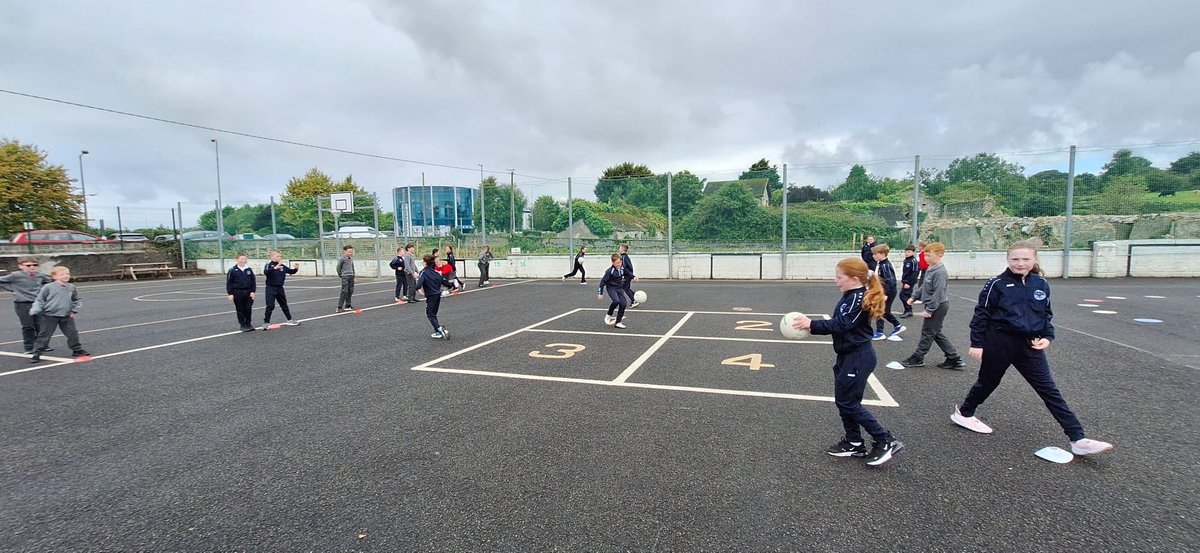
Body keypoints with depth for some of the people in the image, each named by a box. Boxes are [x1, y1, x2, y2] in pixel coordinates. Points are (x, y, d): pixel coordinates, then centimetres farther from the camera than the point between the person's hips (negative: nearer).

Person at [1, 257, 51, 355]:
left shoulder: (40, 276, 5)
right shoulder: (15, 276, -8)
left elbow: (47, 281, 26)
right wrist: (13, 289, -5)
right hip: (22, 304, -4)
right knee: (28, 327, -2)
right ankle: (28, 349, 7)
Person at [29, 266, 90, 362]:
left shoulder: (71, 287, 5)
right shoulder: (48, 287, -8)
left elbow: (76, 300, 18)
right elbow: (39, 300, -4)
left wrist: (74, 311, 10)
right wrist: (35, 310, -17)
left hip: (66, 316, 4)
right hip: (50, 316, -4)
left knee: (72, 333, 9)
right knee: (44, 335, 1)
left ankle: (77, 349, 23)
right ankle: (37, 353, 9)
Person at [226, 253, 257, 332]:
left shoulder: (249, 270, 4)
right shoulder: (232, 270, -5)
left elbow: (253, 281, 8)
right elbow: (229, 283, -3)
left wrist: (253, 291, -1)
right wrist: (230, 293, -7)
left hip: (248, 292, 2)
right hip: (237, 293, -2)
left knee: (248, 309, 7)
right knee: (240, 310, 5)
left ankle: (248, 324, 21)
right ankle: (243, 325, 14)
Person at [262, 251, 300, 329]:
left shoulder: (282, 266, 5)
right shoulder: (269, 265, -9)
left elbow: (291, 271, 11)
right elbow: (265, 272, -29)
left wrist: (296, 269, -10)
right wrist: (275, 268, -42)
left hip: (280, 288, 5)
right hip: (270, 288, -5)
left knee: (284, 304, 16)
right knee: (270, 305, -9)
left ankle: (290, 320, 26)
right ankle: (266, 323, -1)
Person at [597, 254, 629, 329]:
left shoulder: (622, 268, -4)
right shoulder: (610, 271, -20)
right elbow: (603, 281, -15)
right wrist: (600, 293, -14)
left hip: (619, 288, 6)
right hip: (611, 288, -6)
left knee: (623, 303, -8)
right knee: (616, 301, -29)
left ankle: (618, 322, 3)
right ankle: (609, 315, -4)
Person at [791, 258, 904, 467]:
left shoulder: (858, 299, -20)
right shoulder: (851, 296, 10)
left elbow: (841, 324, -26)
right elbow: (839, 323, 12)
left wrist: (812, 324, -24)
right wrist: (813, 325, 2)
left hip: (858, 358, -10)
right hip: (848, 355, 10)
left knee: (848, 402, -3)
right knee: (843, 400, 15)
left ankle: (886, 441, 7)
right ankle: (854, 443, 26)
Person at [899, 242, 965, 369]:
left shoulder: (939, 272, -22)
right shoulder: (930, 269, 8)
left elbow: (938, 293, -25)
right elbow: (924, 286, 19)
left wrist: (929, 310, -23)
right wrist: (914, 297, 12)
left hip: (937, 307, -10)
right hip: (934, 306, 10)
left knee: (928, 332, 2)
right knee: (936, 333, 15)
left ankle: (917, 358, 12)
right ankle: (954, 359, 21)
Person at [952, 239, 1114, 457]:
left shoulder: (1041, 285, 4)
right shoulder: (997, 284, -10)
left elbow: (1046, 314, 15)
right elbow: (981, 314, -8)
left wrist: (1047, 337, 0)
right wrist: (977, 344, -9)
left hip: (1029, 346, 4)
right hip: (999, 343, -4)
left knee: (1049, 390, 4)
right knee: (987, 382, 12)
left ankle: (1078, 439, 6)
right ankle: (963, 413, 34)